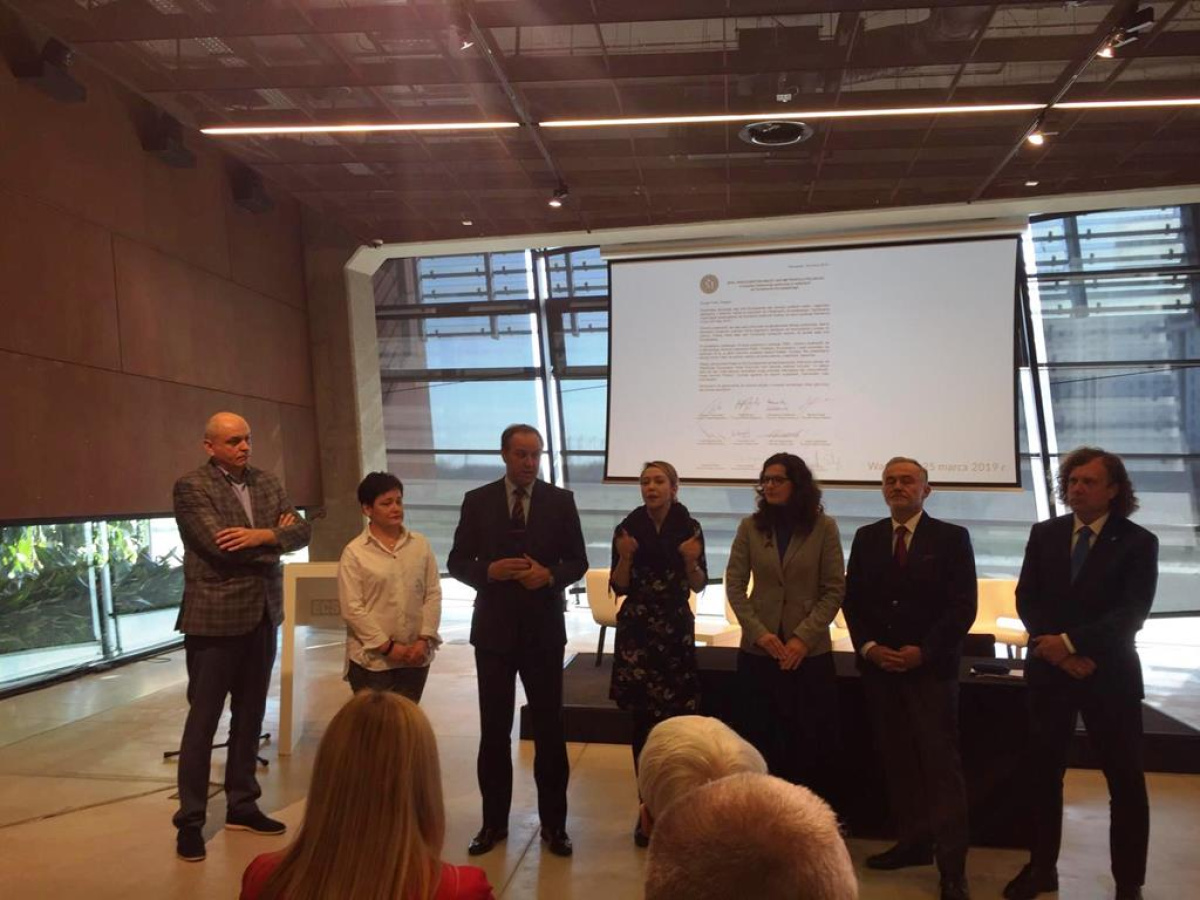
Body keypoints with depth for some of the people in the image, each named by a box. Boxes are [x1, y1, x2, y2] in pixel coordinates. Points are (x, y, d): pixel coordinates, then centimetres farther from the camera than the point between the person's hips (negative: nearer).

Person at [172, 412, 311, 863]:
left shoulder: (267, 482, 9)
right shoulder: (190, 487, -10)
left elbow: (302, 531, 1)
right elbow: (220, 545, -21)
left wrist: (262, 535, -18)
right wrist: (275, 537, -9)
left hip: (263, 616, 6)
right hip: (214, 619, -6)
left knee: (250, 716, 15)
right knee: (203, 721, 4)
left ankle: (241, 805, 28)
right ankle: (190, 820, 16)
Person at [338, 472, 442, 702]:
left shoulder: (420, 544, 4)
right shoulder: (354, 552, -6)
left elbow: (433, 594, 3)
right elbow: (352, 608, -10)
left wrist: (424, 640, -7)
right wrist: (387, 646, -13)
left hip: (415, 657, 3)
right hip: (372, 659, -3)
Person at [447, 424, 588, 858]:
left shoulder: (561, 501, -1)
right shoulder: (477, 501, 0)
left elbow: (578, 561, 1)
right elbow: (458, 562, 1)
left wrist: (549, 575, -19)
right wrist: (490, 570, -19)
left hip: (544, 630, 0)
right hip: (494, 629, 1)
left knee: (549, 728, 8)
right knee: (494, 729, 10)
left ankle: (553, 823, 22)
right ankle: (494, 821, 25)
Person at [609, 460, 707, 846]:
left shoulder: (689, 528, 0)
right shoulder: (628, 527, 0)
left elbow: (698, 586, 3)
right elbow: (620, 588, 1)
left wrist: (691, 561, -16)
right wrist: (625, 557, -16)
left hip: (677, 629, 0)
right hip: (637, 630, 1)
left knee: (676, 718, -6)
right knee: (643, 719, 4)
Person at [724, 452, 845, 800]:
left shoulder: (823, 527, -2)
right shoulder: (750, 526, 2)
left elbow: (835, 590, -3)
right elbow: (734, 584, 2)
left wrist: (804, 637, -12)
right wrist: (759, 632, -10)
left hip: (810, 651, -1)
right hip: (758, 650, 1)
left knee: (812, 742, 6)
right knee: (760, 740, 8)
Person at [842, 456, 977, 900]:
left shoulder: (952, 538, -1)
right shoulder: (866, 537, 10)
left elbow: (963, 607, -6)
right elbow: (852, 600, 9)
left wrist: (923, 651, -14)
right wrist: (868, 647, -6)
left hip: (931, 667, -4)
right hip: (878, 666, 4)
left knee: (941, 763, -4)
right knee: (896, 760, 9)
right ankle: (913, 843, 22)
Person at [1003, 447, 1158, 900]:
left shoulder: (1138, 542, -5)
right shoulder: (1044, 534, 4)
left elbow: (1132, 613, -14)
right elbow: (1026, 599, 0)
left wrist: (1070, 641, -19)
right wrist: (1057, 652, -12)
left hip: (1110, 675, -3)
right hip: (1049, 670, 3)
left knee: (1126, 782, 6)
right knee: (1042, 774, 11)